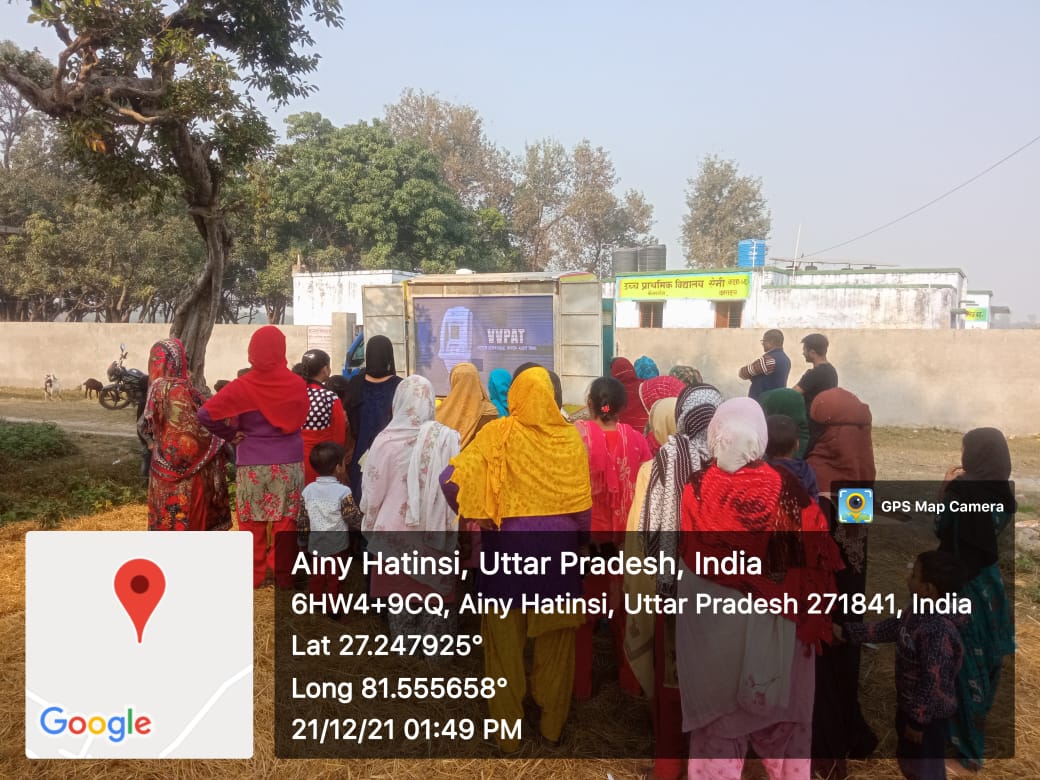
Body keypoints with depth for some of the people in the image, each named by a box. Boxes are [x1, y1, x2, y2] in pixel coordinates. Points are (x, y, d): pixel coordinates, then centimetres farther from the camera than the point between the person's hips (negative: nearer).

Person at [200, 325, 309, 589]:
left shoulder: (243, 386, -9)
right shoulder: (297, 384, -4)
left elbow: (206, 413, -14)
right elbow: (301, 419, 3)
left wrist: (230, 434, -3)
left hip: (253, 464, -1)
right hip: (289, 463, 1)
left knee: (253, 522, 12)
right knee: (286, 520, 8)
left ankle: (254, 576, 22)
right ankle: (285, 576, 14)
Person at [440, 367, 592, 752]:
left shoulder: (496, 434, -8)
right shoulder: (570, 436, -3)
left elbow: (452, 479, -17)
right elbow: (583, 501, -1)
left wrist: (473, 515, -3)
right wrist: (582, 540, 13)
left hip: (507, 543, -2)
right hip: (558, 543, 2)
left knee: (506, 638, 12)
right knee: (555, 638, 17)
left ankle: (508, 731, 24)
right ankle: (552, 723, 30)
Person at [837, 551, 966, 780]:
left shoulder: (939, 630, -32)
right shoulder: (917, 611, -4)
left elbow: (933, 682, -28)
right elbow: (886, 629, 10)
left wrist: (918, 720, -20)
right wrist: (846, 632, 10)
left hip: (928, 714, -9)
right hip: (908, 704, 9)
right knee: (908, 762, 27)